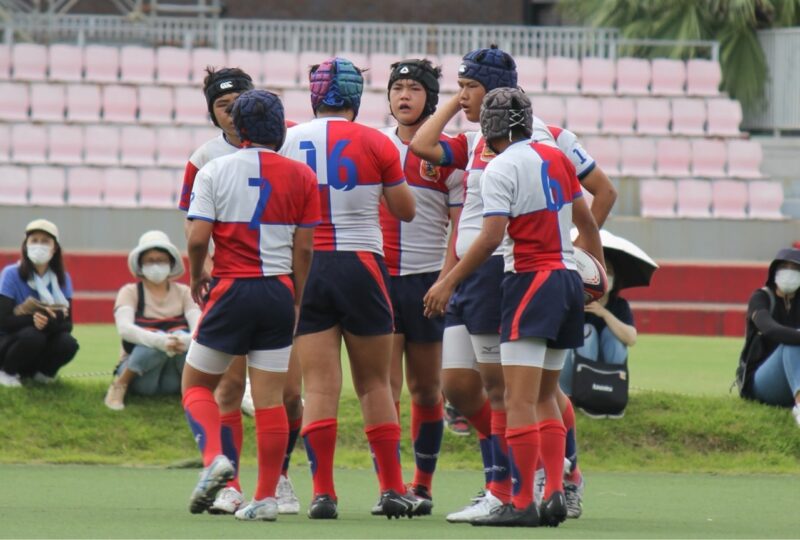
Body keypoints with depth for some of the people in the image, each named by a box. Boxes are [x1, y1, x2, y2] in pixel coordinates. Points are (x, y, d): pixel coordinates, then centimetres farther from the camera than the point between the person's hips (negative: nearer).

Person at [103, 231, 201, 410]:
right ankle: (119, 385, -16)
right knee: (158, 342, -33)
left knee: (181, 336, -28)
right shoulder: (130, 292, -4)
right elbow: (124, 329, -23)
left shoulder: (183, 293, 3)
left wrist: (186, 340, -38)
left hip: (173, 378, 1)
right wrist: (160, 341, -41)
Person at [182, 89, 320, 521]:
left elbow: (197, 239, -10)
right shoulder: (301, 177, 3)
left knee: (196, 384, 12)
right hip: (279, 291, 2)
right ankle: (266, 497, 3)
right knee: (271, 398, 5)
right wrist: (296, 301, 12)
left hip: (231, 289, -2)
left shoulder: (214, 172, -3)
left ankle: (214, 456, -13)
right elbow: (304, 249, 3)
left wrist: (196, 278, 9)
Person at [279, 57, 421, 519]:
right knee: (375, 384, 9)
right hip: (361, 265, -1)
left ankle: (323, 493, -6)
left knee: (320, 386, 0)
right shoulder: (374, 143, -2)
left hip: (306, 269, 1)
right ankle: (393, 489, 12)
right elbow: (406, 210, 7)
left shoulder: (289, 142, 2)